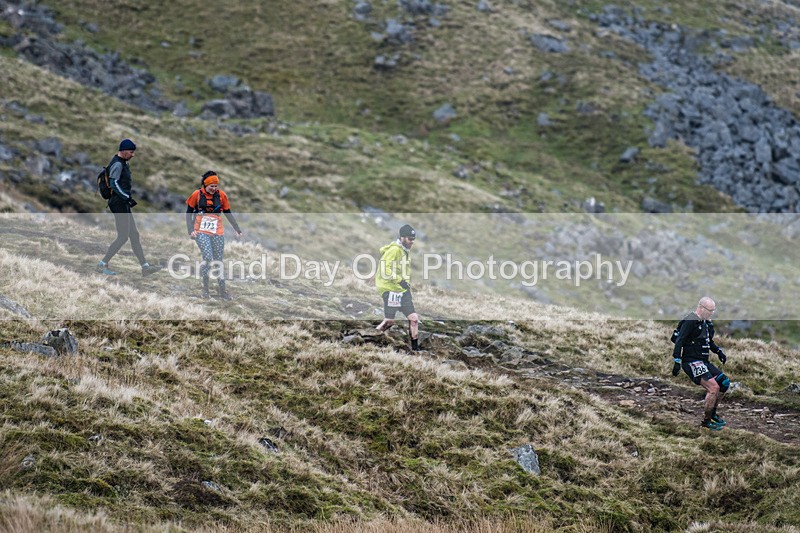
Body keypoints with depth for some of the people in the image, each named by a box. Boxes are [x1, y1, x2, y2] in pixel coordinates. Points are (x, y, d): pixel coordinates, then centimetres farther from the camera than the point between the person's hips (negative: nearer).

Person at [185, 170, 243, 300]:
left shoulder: (221, 195, 3)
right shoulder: (197, 195, -3)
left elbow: (228, 214, 13)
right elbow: (189, 213, 5)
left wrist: (237, 230, 11)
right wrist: (190, 230, -5)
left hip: (218, 232, 3)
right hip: (201, 232, -3)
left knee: (219, 260, 2)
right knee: (208, 258, -19)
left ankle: (222, 290, 11)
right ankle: (205, 288, -5)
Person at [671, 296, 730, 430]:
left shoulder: (706, 322, 15)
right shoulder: (690, 321, -14)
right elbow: (679, 340, -20)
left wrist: (718, 351, 14)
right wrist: (677, 361, -25)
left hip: (703, 362, 10)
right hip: (691, 362, -10)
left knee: (725, 382, 8)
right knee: (713, 387, -20)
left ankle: (712, 413, 22)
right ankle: (706, 421, -8)